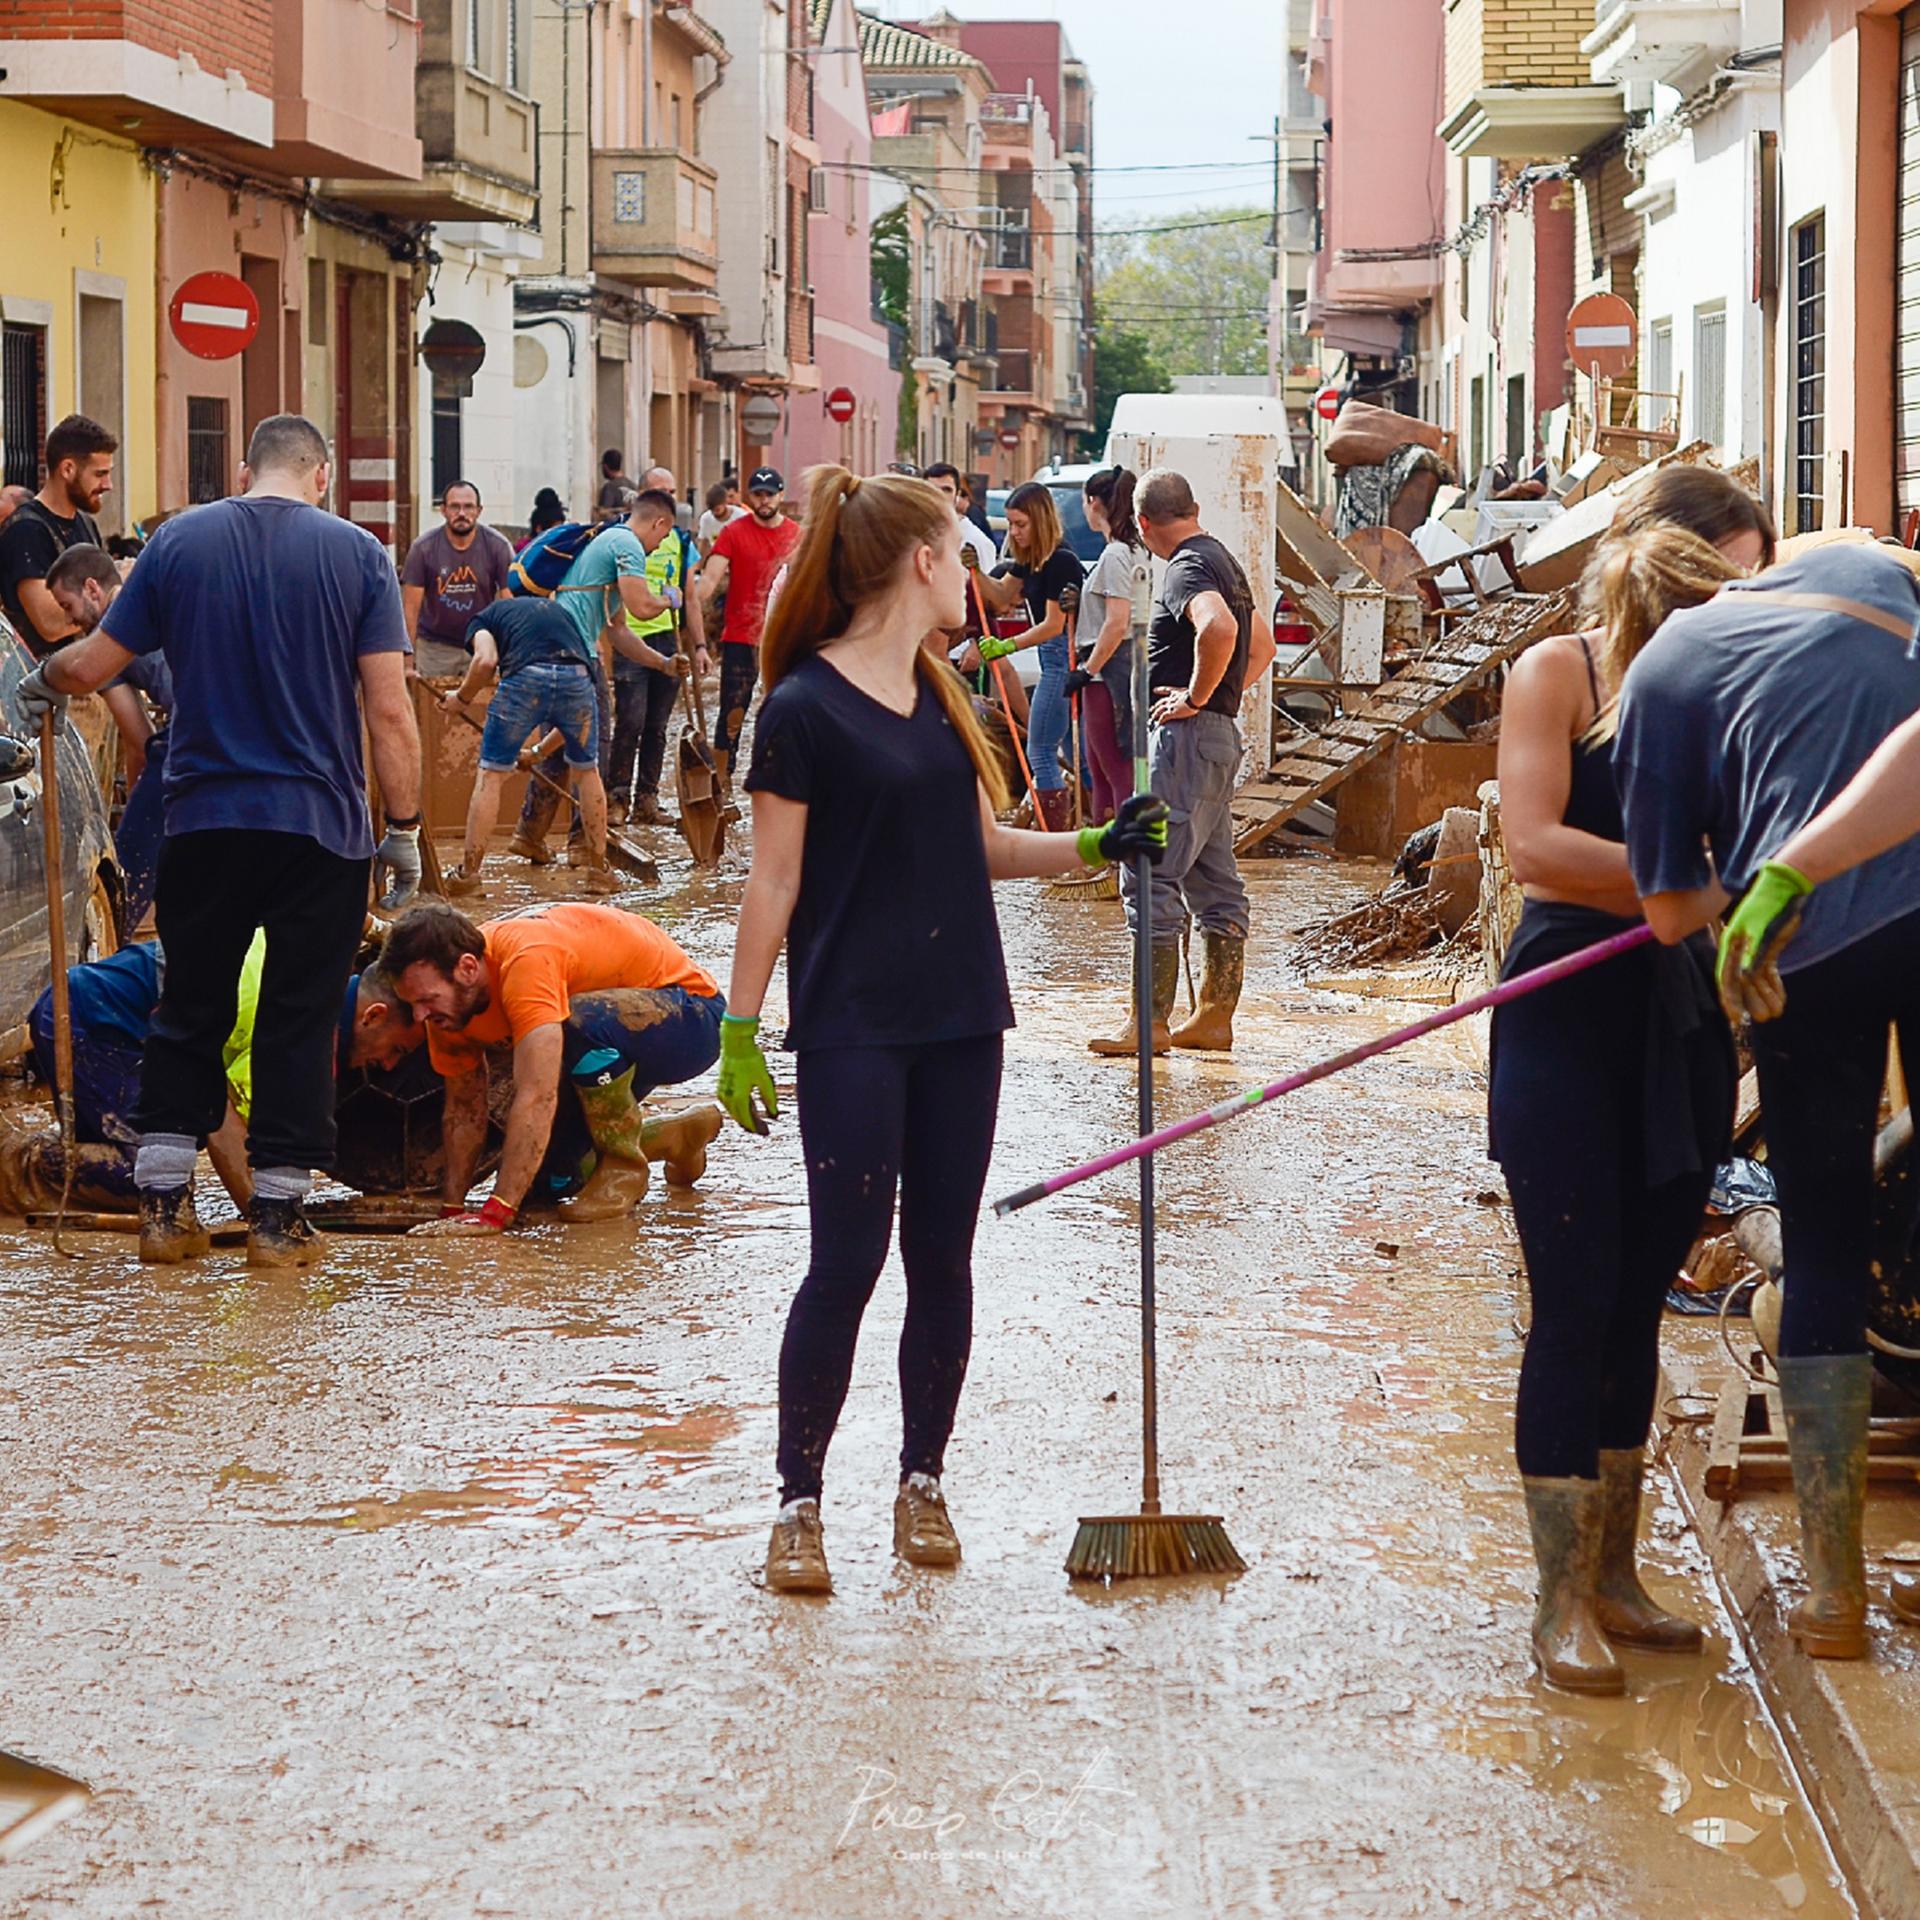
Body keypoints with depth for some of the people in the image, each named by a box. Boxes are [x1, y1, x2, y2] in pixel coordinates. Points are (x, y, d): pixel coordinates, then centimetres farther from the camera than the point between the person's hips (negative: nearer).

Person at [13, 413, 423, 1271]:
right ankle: (278, 1214, 9)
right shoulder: (356, 553, -4)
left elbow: (89, 665, 5)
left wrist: (37, 680, 27)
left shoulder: (179, 540, 1)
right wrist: (404, 827, 0)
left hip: (204, 821, 2)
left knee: (190, 1011, 13)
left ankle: (163, 1202, 14)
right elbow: (389, 708, -7)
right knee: (299, 1021, 7)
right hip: (321, 826, -2)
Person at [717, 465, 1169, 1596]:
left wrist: (1099, 845, 3)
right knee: (848, 1262, -6)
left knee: (943, 1259, 9)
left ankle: (923, 1481, 21)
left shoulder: (942, 696, 12)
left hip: (958, 1016, 7)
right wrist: (739, 1031, -9)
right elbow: (775, 883, -8)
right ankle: (799, 1501, 4)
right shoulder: (806, 710, -9)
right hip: (852, 1025, -6)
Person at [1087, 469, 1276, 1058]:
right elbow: (1262, 644, 31)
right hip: (1222, 733, 10)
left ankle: (1151, 1022, -11)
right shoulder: (1223, 561, 17)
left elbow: (1219, 628, -34)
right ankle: (1214, 1018, 16)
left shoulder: (1186, 569, -13)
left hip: (1188, 733, -10)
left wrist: (1196, 696, -21)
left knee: (1150, 878, -10)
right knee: (1214, 883, 12)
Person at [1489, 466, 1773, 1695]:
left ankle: (1615, 1577, 20)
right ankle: (1563, 1603, 0)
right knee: (1576, 1306, -5)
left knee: (1638, 1307, 11)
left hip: (1686, 1028, 4)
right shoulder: (1560, 673, -3)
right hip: (1572, 1024, -4)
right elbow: (1537, 844, -16)